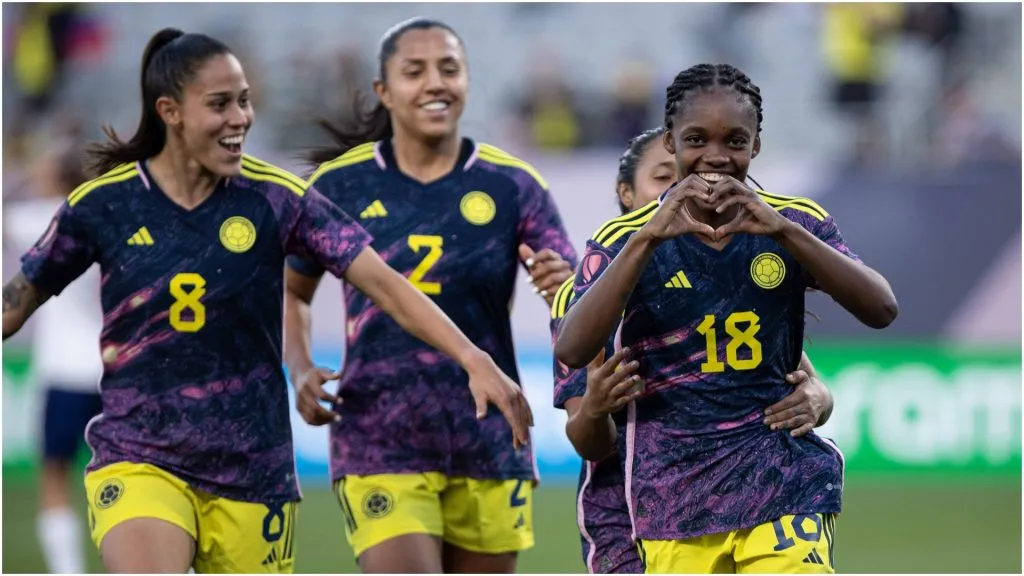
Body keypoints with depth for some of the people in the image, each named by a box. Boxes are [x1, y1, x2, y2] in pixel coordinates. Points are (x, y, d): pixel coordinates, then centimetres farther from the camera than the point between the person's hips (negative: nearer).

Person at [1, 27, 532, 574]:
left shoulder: (275, 197, -4)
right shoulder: (102, 203, -3)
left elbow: (382, 281, -8)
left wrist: (472, 358, -18)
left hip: (252, 470, 2)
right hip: (138, 460, -2)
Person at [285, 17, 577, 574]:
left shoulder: (512, 186, 0)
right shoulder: (339, 184, 0)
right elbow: (291, 291, 15)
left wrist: (564, 287, -27)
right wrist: (300, 371, -3)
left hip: (487, 443, 2)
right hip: (380, 443, -2)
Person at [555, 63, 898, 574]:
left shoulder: (794, 223, 4)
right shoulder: (625, 238, 0)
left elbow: (881, 310, -10)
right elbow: (571, 350, -15)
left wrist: (783, 230, -23)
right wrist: (648, 239, -25)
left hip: (783, 487, 0)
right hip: (675, 491, 0)